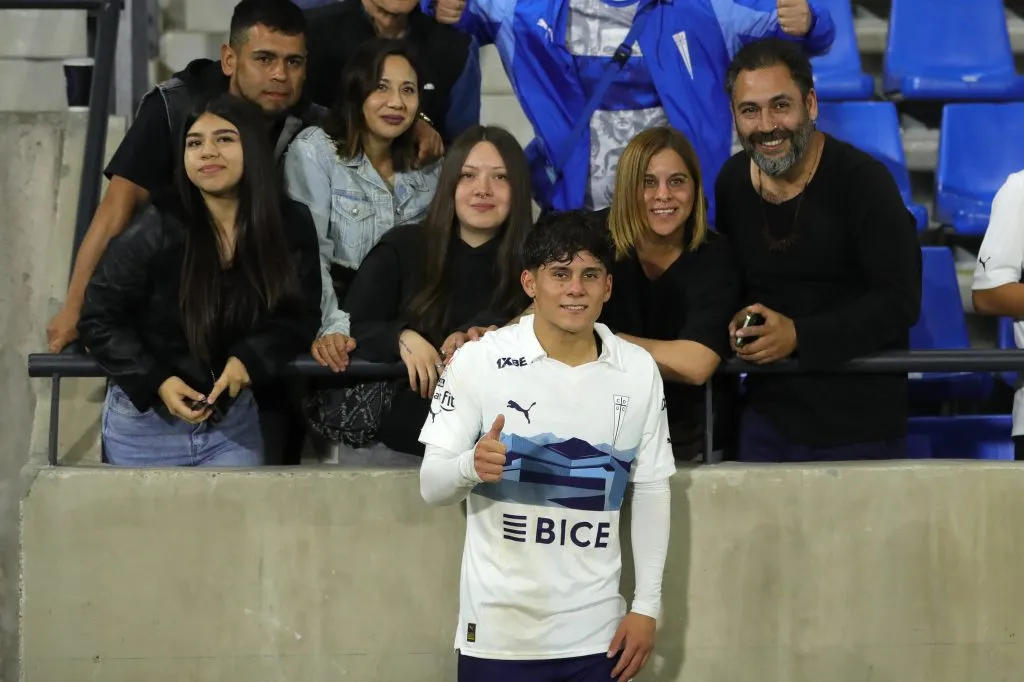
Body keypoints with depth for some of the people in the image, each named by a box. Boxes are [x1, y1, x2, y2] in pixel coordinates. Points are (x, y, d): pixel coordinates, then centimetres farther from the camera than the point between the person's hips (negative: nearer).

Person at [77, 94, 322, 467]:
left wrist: (251, 358, -19)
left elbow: (301, 316, -1)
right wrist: (157, 381, -21)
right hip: (145, 421, -2)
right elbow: (98, 319, -10)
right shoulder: (157, 229, -18)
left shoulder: (292, 227, -9)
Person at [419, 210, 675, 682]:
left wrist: (646, 606, 5)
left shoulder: (639, 371, 1)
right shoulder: (478, 361, -8)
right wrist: (472, 466, -28)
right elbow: (431, 486, -6)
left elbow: (651, 490, 9)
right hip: (500, 631, -2)